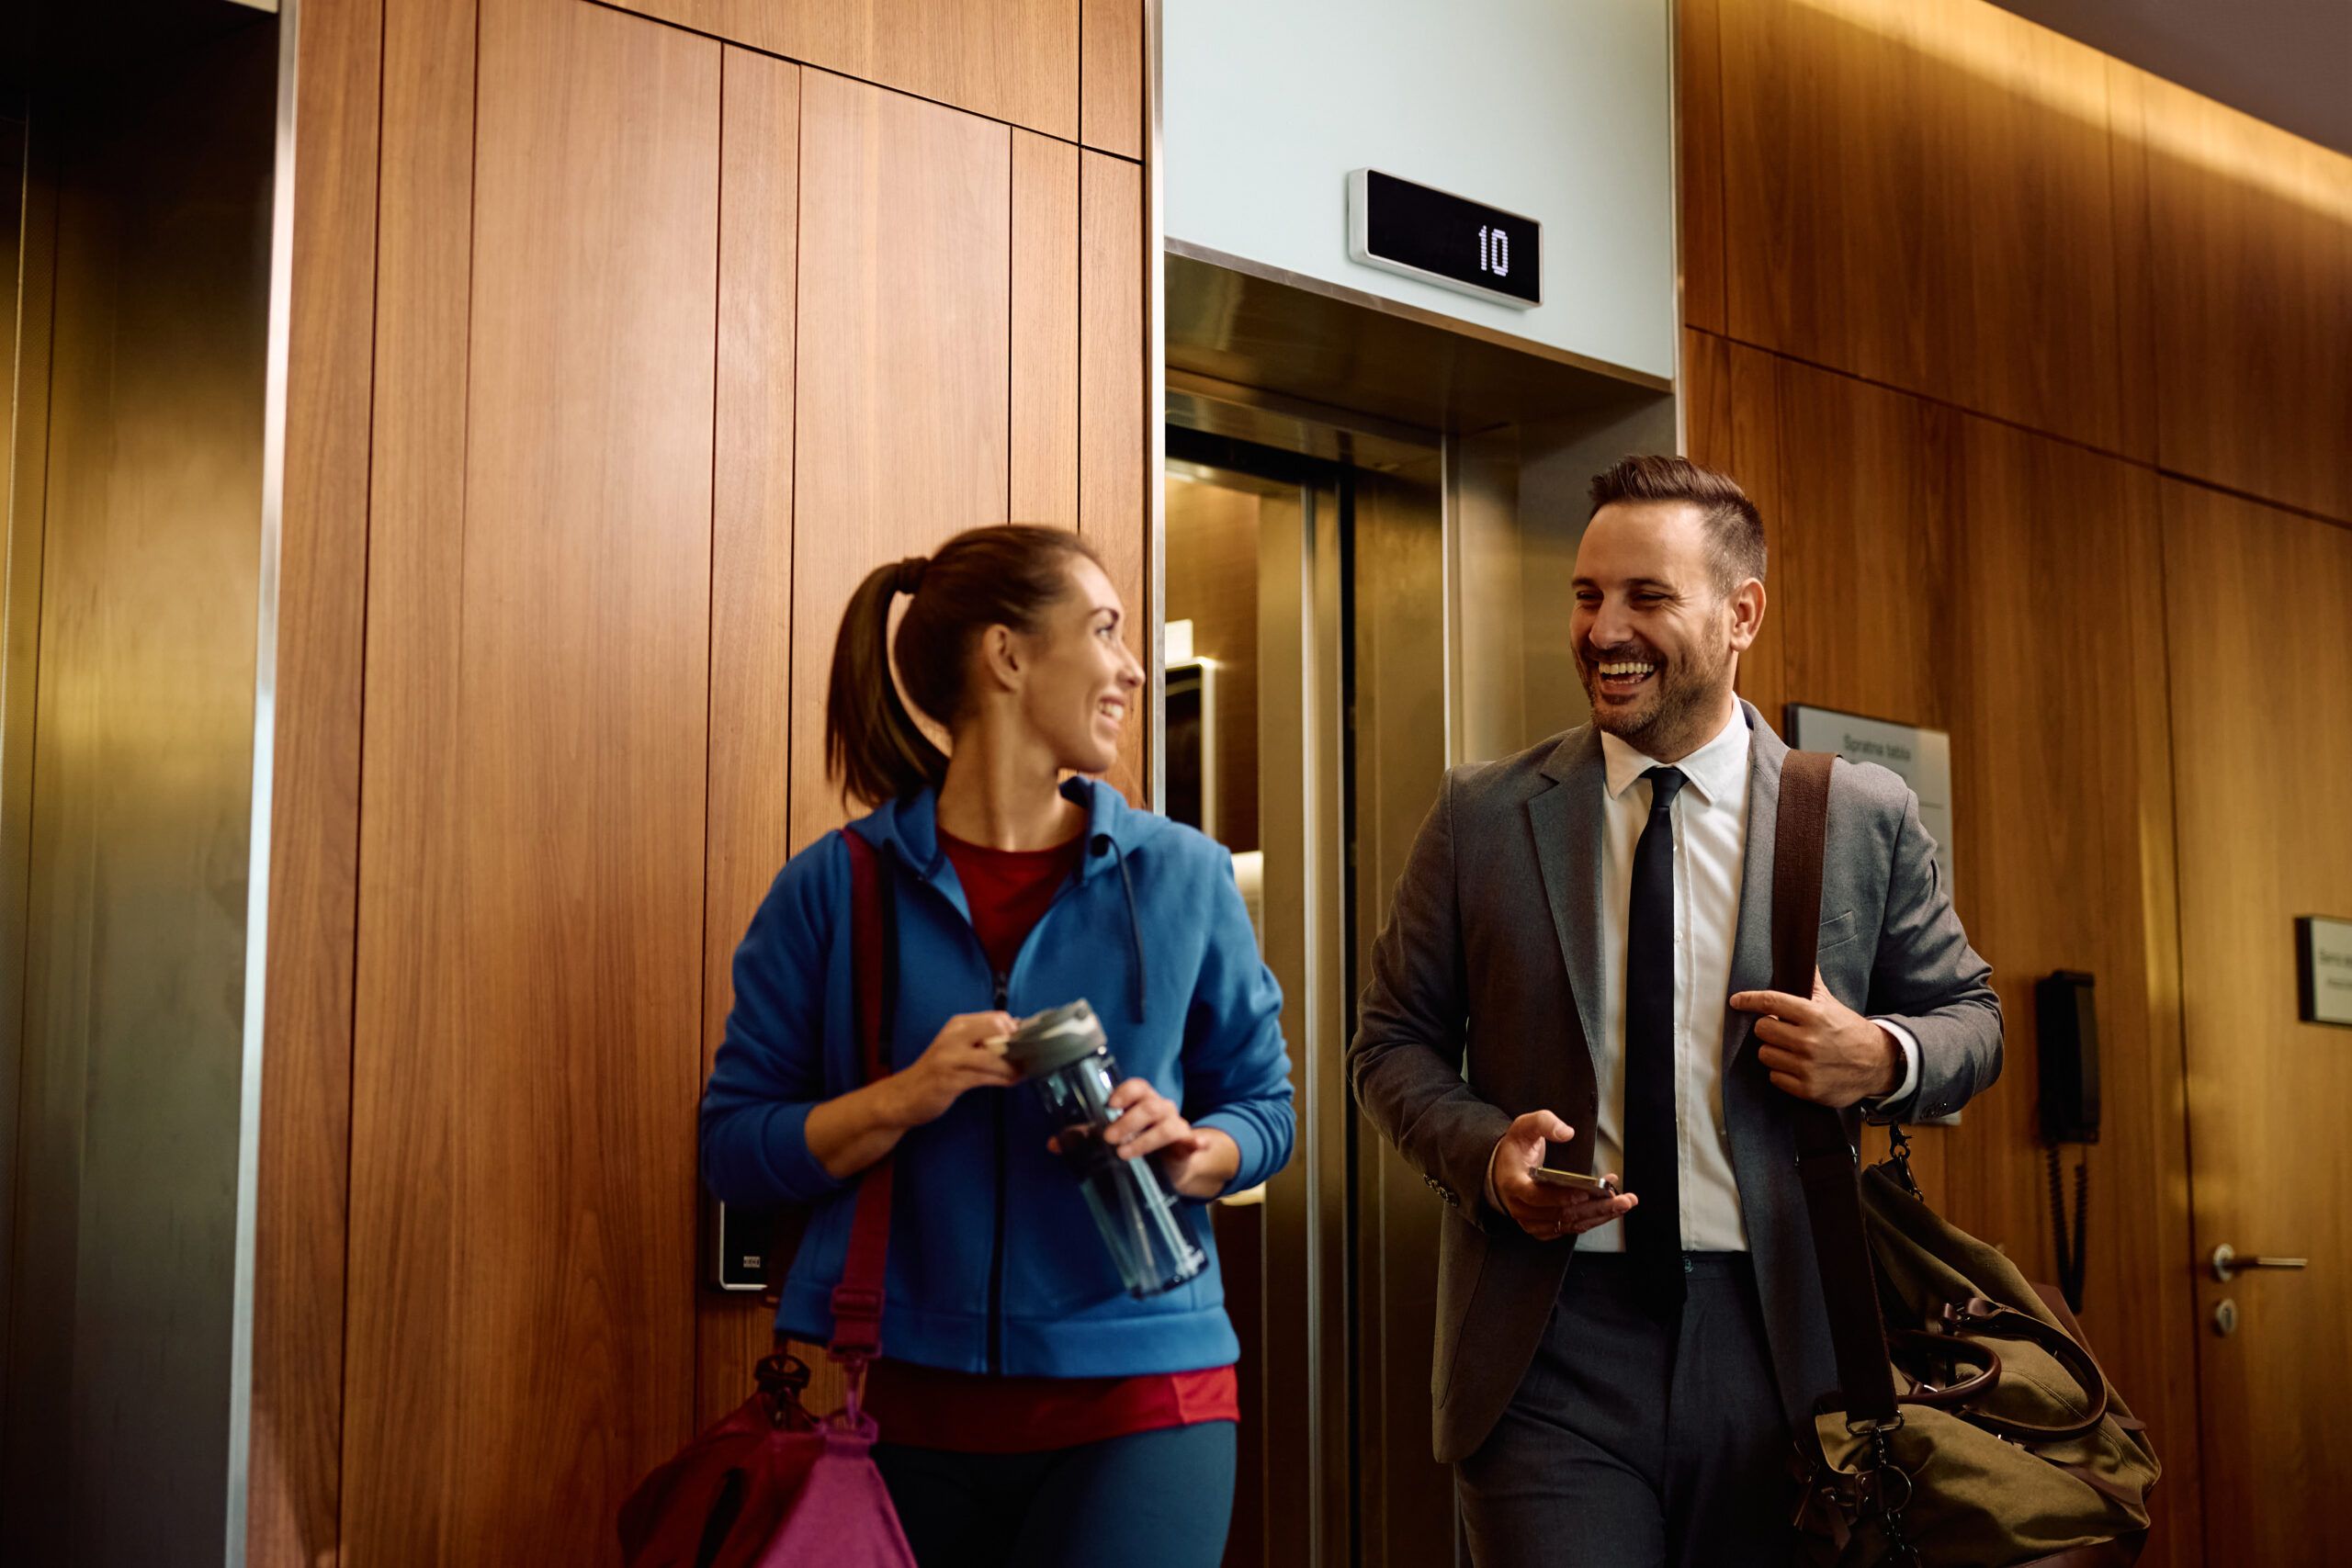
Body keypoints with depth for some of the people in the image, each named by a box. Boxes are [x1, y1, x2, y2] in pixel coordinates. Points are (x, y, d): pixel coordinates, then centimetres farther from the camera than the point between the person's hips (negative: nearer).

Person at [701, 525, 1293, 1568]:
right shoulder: (835, 887, -1)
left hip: (1136, 1395, 1)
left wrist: (1184, 1151, -12)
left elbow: (1264, 1105, 10)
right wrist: (904, 1100, -16)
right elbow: (732, 1144, 0)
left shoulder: (1184, 878, 4)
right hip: (893, 1401, 0)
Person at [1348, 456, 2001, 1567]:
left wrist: (1881, 1058, -11)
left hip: (1781, 1340, 1)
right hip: (1548, 1348, 0)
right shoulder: (1481, 818, 3)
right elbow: (1393, 1042, 8)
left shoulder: (1867, 819, 3)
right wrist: (1485, 1150, -12)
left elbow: (1968, 1017, 12)